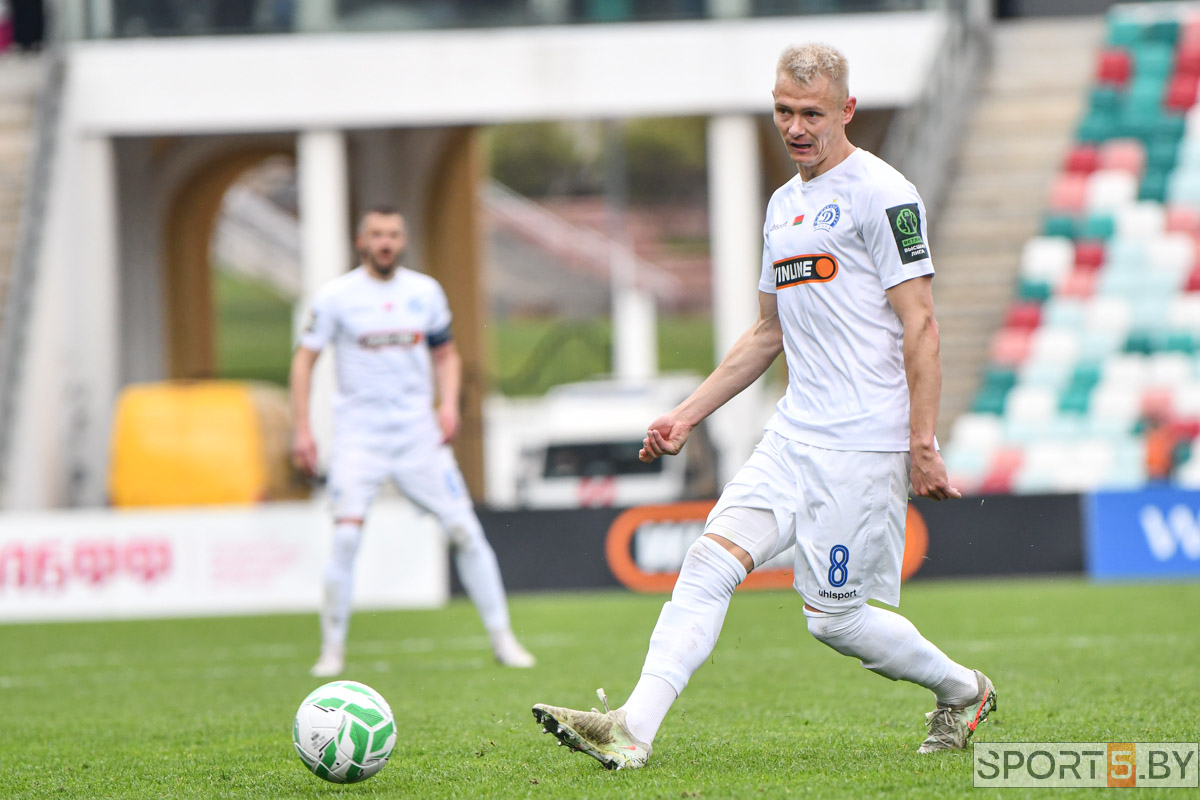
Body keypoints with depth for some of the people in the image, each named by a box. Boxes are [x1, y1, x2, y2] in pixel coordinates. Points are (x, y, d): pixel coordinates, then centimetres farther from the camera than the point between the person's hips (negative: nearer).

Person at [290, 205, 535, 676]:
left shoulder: (425, 292, 6)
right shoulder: (336, 296, -4)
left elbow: (446, 354, 17)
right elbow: (304, 359, 1)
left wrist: (449, 404, -1)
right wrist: (301, 429, -6)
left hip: (419, 432, 3)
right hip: (359, 434, -3)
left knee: (465, 529, -3)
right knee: (346, 536, -16)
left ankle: (501, 637, 8)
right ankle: (332, 649, -4)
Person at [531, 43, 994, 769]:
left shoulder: (882, 194, -8)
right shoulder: (785, 205, 18)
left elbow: (920, 324, -12)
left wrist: (923, 446, -17)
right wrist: (687, 416, 21)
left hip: (864, 443, -8)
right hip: (794, 437, 8)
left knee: (833, 614, -4)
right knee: (712, 558, -9)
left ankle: (963, 691, 20)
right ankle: (634, 729, -17)